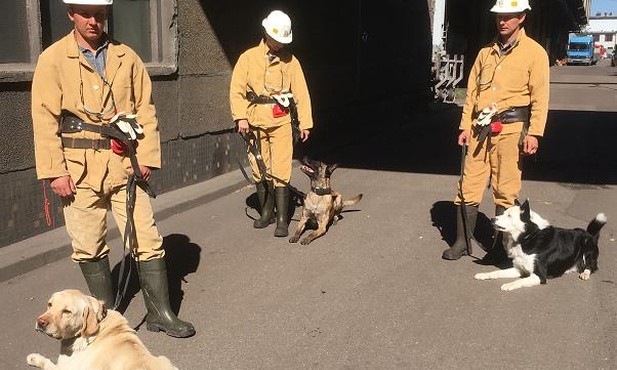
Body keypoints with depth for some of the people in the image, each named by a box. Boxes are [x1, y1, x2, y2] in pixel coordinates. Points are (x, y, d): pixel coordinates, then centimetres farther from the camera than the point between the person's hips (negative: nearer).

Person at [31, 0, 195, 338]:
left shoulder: (126, 57, 10)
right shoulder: (53, 59, 1)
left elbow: (145, 108, 7)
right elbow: (45, 119, -3)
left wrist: (146, 156, -2)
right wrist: (54, 170, -9)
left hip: (124, 162, 2)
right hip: (78, 167, -1)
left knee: (147, 237, 1)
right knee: (89, 246, 7)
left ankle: (160, 312, 12)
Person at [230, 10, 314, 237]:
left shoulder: (290, 61, 6)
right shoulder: (249, 58, 4)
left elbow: (301, 93, 6)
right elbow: (237, 90, 0)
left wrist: (305, 122, 2)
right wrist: (240, 117, -11)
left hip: (282, 122, -1)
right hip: (256, 122, 1)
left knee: (280, 171, -8)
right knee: (259, 170, 9)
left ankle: (282, 219, -3)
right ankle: (266, 211, 26)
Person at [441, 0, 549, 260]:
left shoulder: (534, 52, 0)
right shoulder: (486, 53, 15)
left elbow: (540, 97, -5)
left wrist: (534, 132, -13)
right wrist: (466, 126, 9)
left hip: (510, 127, -4)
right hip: (481, 128, 4)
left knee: (505, 190, 1)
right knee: (469, 186, 4)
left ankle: (501, 246, 14)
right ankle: (462, 242, 14)